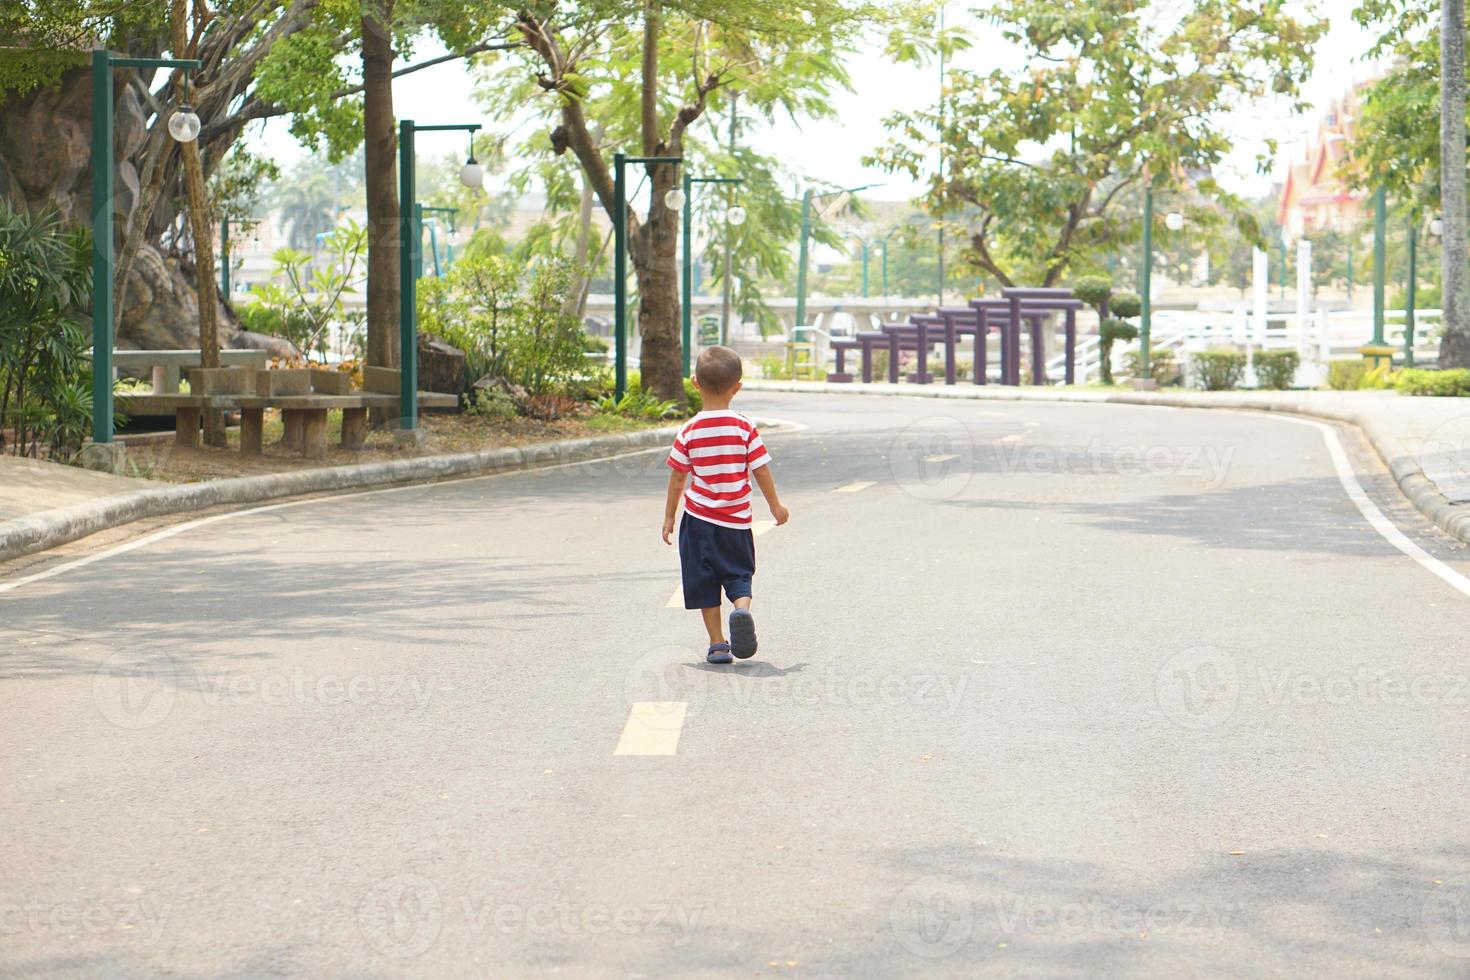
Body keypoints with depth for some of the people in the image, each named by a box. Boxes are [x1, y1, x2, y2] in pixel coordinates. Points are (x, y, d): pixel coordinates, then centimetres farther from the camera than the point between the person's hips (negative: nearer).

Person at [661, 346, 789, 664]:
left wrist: (669, 517, 10)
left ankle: (717, 644, 7)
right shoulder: (745, 427, -6)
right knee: (739, 574, 13)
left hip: (699, 518, 0)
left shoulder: (689, 432, -6)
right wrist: (776, 507, 12)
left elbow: (677, 479, -1)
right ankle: (742, 608, -18)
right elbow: (761, 471, -2)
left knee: (705, 583, 9)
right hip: (737, 519, 0)